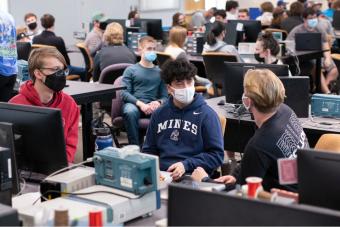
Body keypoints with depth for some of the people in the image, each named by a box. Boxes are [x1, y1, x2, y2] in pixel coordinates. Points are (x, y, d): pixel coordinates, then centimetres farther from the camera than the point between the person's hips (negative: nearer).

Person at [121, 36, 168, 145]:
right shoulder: (131, 70, 13)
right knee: (130, 112, -39)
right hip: (134, 103, -1)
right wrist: (140, 103, -14)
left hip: (153, 105, 1)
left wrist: (159, 102, -11)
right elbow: (124, 93, 2)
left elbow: (165, 95, 14)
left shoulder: (159, 72, 20)